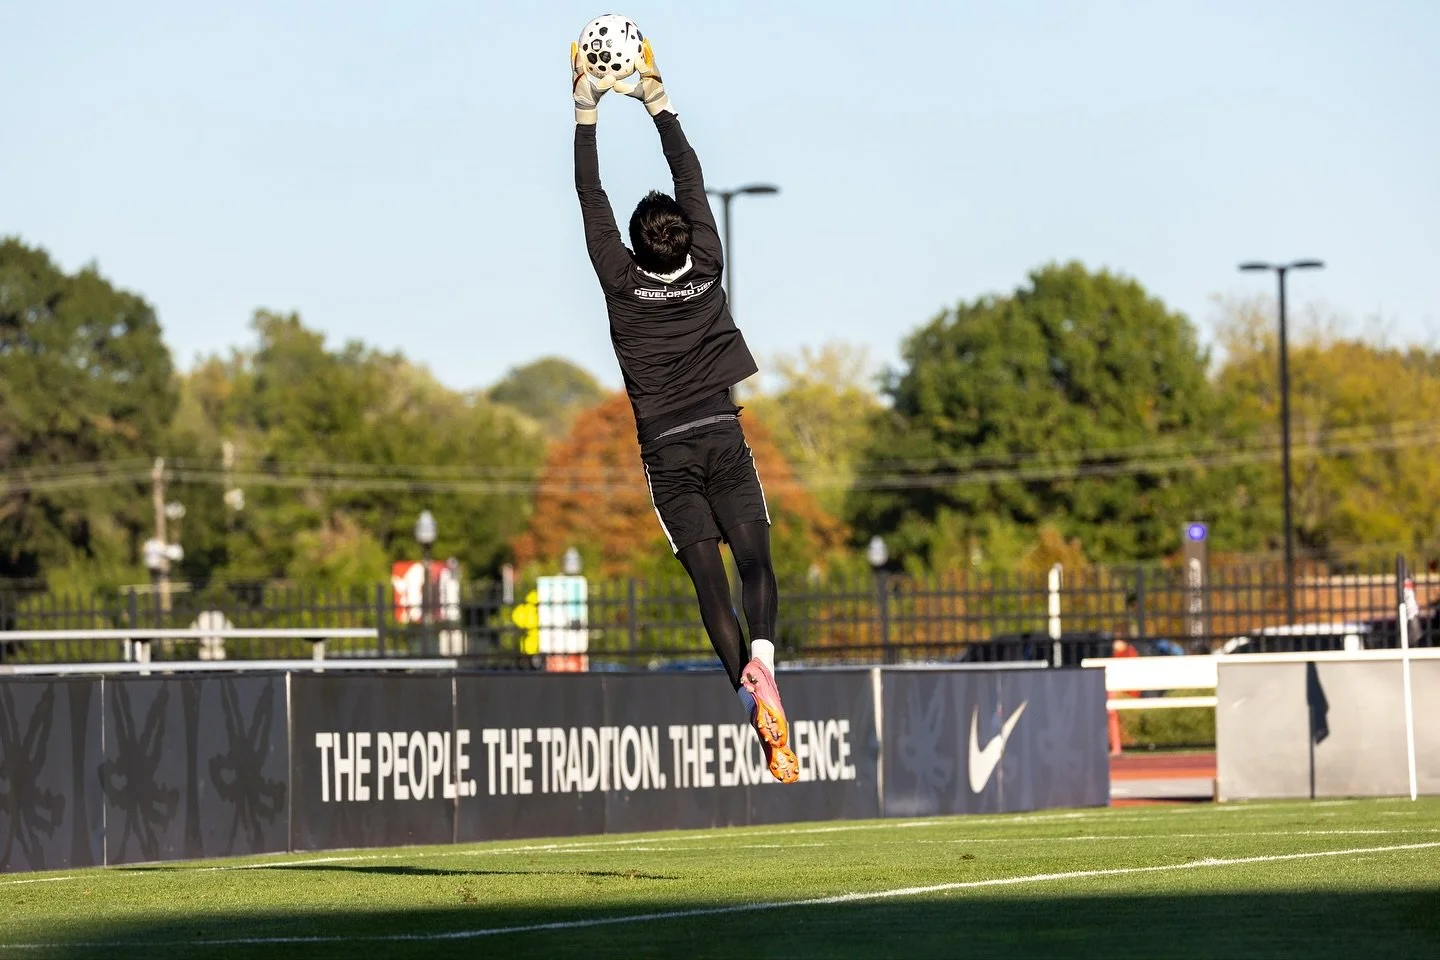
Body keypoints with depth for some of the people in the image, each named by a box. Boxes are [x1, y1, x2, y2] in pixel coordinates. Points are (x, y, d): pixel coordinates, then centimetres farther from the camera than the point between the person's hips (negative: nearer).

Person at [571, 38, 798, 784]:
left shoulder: (622, 282, -6)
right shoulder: (707, 271, -1)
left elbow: (592, 199, 1)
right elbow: (691, 179, 8)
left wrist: (585, 112, 7)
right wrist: (658, 101, 14)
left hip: (668, 451, -1)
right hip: (722, 437, 1)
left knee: (709, 580, -6)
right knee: (755, 559, -2)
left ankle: (749, 695, -21)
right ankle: (761, 654, -32)